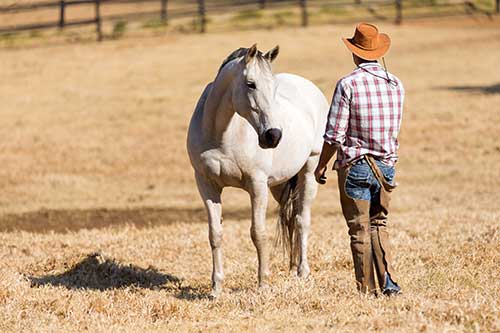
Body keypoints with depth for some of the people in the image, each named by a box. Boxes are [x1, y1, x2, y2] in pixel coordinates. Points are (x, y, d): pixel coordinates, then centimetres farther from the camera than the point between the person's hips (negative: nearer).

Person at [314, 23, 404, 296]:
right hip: (386, 166, 5)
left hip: (354, 167, -5)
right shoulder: (396, 84, 2)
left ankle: (367, 290, 8)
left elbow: (334, 135, -14)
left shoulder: (348, 85, -15)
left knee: (359, 230, 6)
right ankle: (389, 283, 4)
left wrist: (321, 166, 0)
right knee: (379, 225, 18)